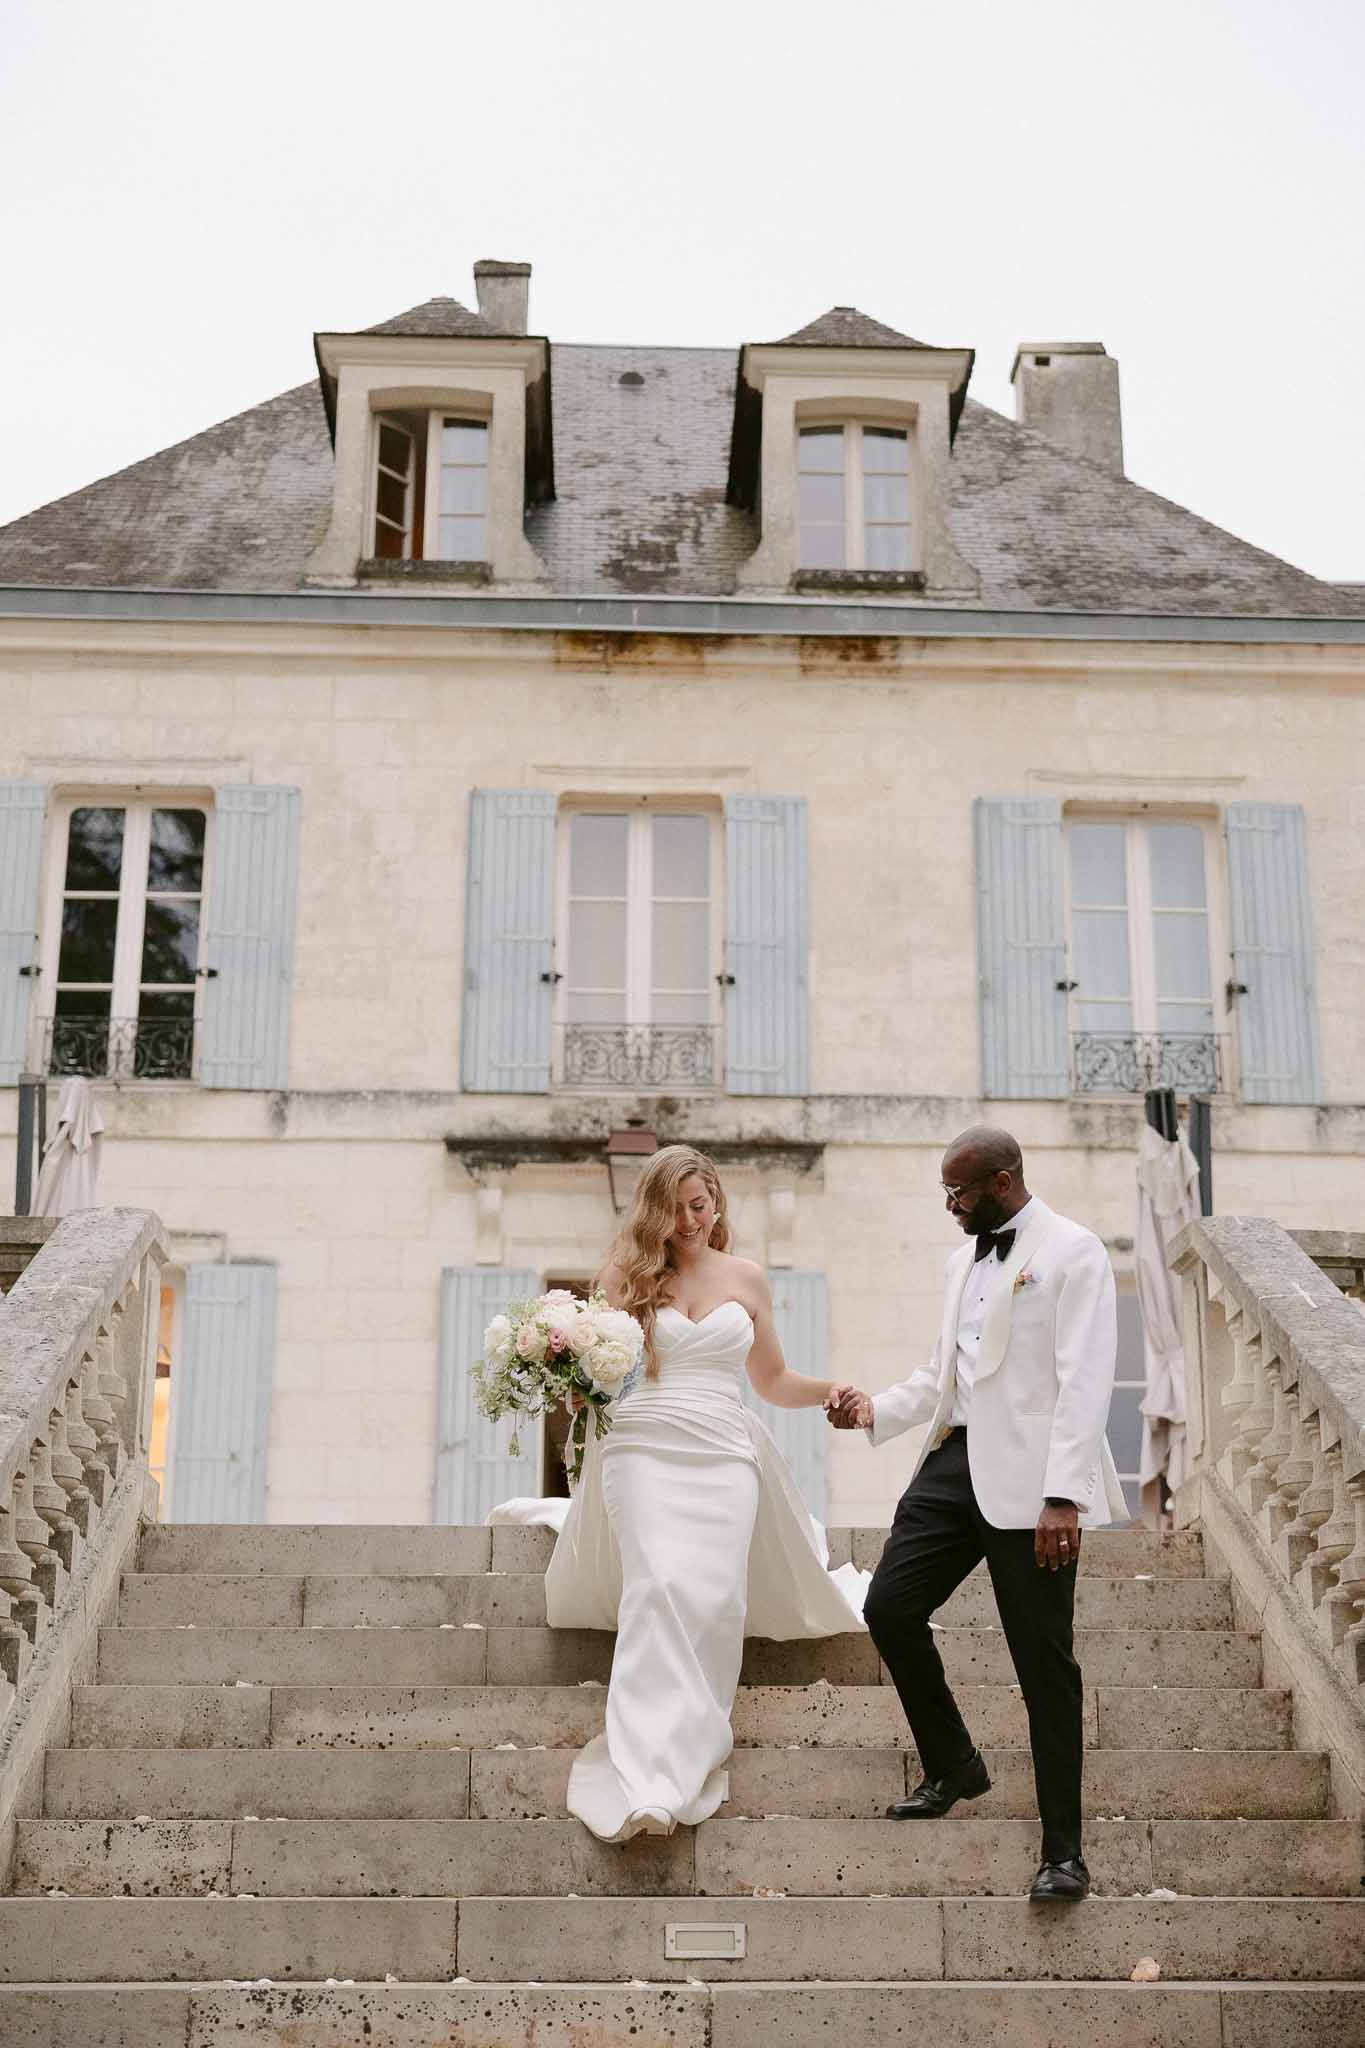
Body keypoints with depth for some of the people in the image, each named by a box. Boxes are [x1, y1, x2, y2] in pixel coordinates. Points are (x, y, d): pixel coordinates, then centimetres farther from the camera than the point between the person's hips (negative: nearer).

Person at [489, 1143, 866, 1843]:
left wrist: (827, 1390, 1)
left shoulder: (745, 1277, 13)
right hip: (642, 1445, -2)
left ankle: (685, 1755, 5)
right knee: (660, 1585, -20)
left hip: (723, 1453, 2)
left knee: (714, 1598, -12)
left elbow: (773, 1380, 20)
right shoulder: (625, 1274, 8)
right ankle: (650, 1778, -22)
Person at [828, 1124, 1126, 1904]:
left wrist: (1064, 1497, -22)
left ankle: (1064, 1852, 7)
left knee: (1045, 1661, -3)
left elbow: (1084, 1381, -15)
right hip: (956, 1461, 8)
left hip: (1028, 1478, -8)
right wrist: (879, 1409, 9)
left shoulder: (1073, 1253, -8)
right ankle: (953, 1767, 26)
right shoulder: (966, 1258, 18)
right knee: (890, 1607, 3)